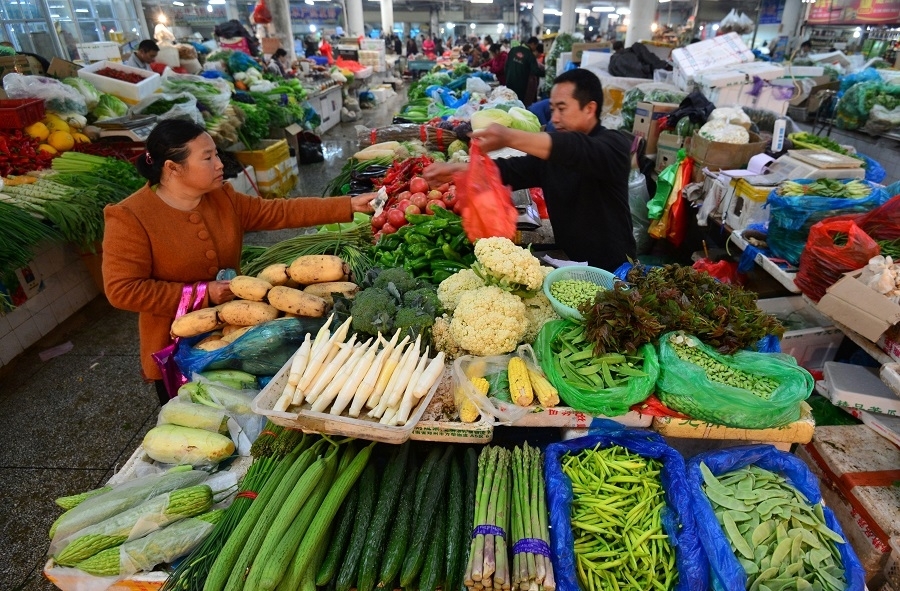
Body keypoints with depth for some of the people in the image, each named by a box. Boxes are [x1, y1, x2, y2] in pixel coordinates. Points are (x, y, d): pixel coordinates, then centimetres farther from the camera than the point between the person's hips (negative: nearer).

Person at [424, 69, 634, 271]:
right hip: (568, 264, 6)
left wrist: (510, 138, -45)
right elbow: (512, 170, 0)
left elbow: (580, 151, -31)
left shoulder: (614, 144, -12)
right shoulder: (550, 152, 8)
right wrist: (456, 170, -15)